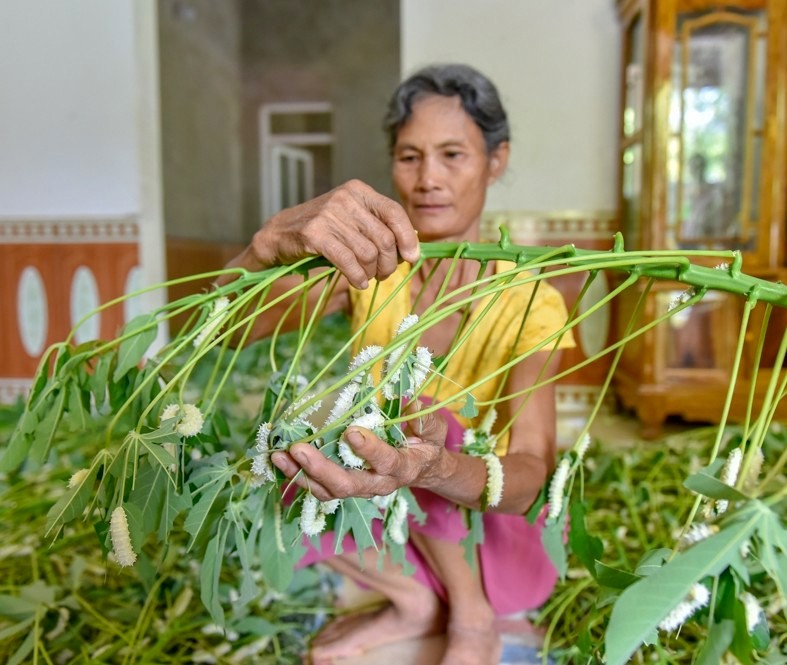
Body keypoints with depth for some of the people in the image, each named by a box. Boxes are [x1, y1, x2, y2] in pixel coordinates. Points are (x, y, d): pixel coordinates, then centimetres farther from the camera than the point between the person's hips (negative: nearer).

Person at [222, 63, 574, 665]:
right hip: (396, 530, 3)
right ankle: (414, 602, 0)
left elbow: (529, 478, -29)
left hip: (491, 533, -3)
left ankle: (474, 612, -6)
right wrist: (277, 239, -47)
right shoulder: (369, 267, -9)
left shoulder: (531, 304, -16)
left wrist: (436, 467, -52)